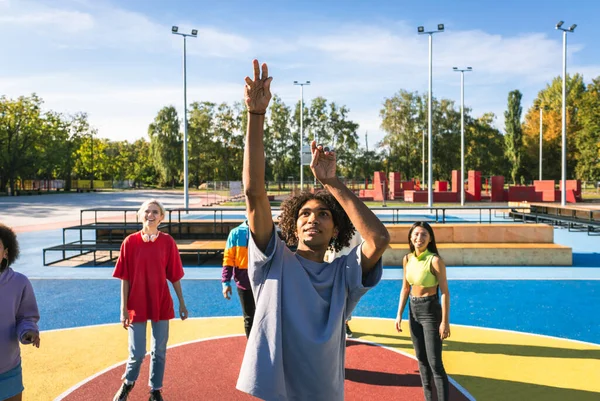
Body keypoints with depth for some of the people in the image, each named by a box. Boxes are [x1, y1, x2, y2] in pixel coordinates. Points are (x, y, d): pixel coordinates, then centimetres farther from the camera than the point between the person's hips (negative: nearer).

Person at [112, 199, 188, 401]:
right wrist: (123, 309, -5)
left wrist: (182, 303, 3)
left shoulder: (168, 242, -5)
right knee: (137, 353, 6)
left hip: (162, 304, 1)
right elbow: (125, 278, -4)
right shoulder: (130, 242, -7)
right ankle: (128, 383, 38)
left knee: (159, 351, 11)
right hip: (137, 305, -1)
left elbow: (174, 275, 1)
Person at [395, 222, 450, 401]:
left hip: (430, 311, -7)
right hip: (413, 310, 7)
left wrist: (445, 321, -18)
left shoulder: (435, 260, -18)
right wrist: (399, 314, 7)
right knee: (421, 359, 17)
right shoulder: (407, 259, 0)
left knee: (435, 363, -4)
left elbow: (445, 292, -16)